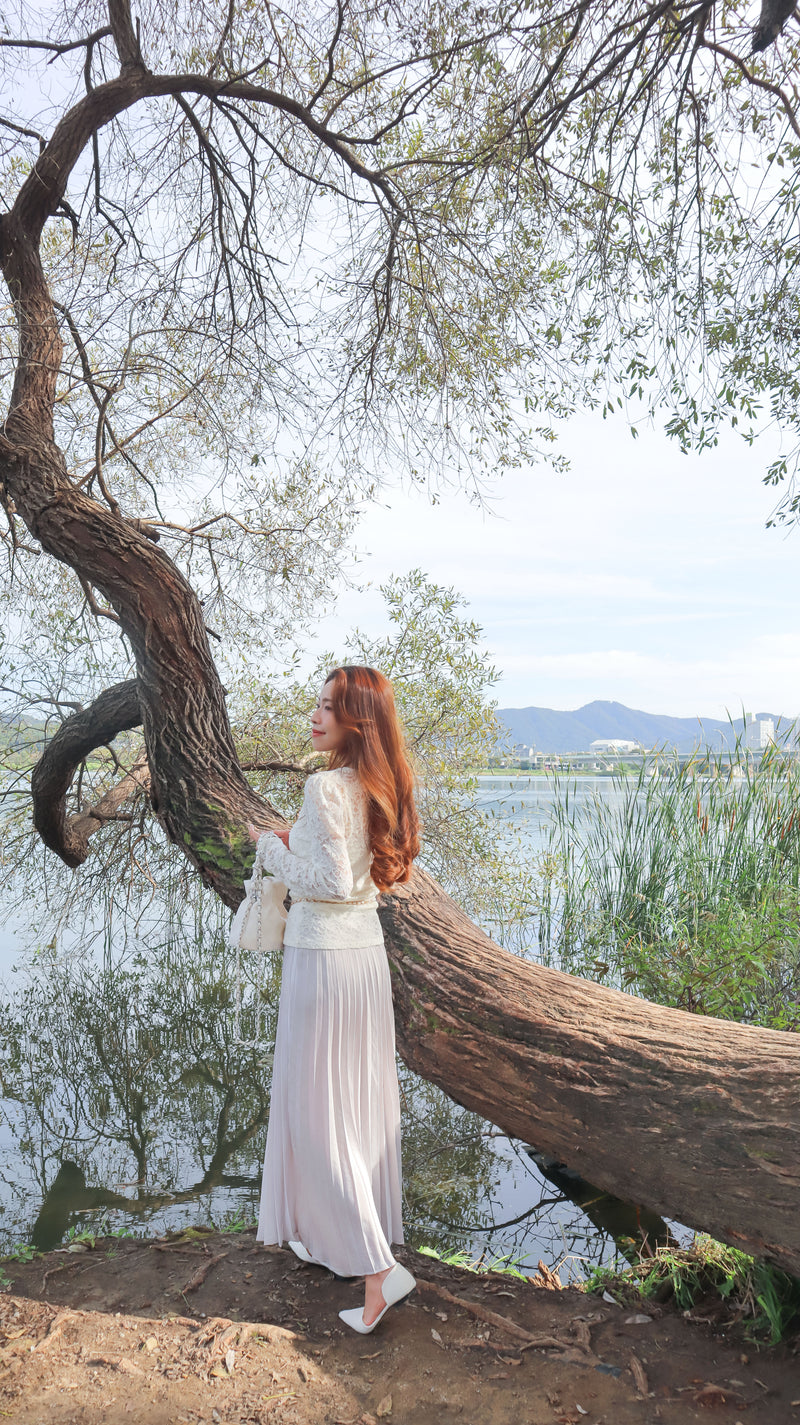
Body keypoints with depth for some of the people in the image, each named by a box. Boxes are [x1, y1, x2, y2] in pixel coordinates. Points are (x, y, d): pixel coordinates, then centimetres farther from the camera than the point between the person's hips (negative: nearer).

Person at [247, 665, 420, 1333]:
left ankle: (376, 1267, 7)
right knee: (360, 1100, 18)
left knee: (317, 1110, 4)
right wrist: (297, 840, 17)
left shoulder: (326, 786, -20)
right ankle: (334, 1234, 37)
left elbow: (332, 883, -22)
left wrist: (273, 847, -9)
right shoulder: (379, 787, 5)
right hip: (368, 951, 9)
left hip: (324, 957, -8)